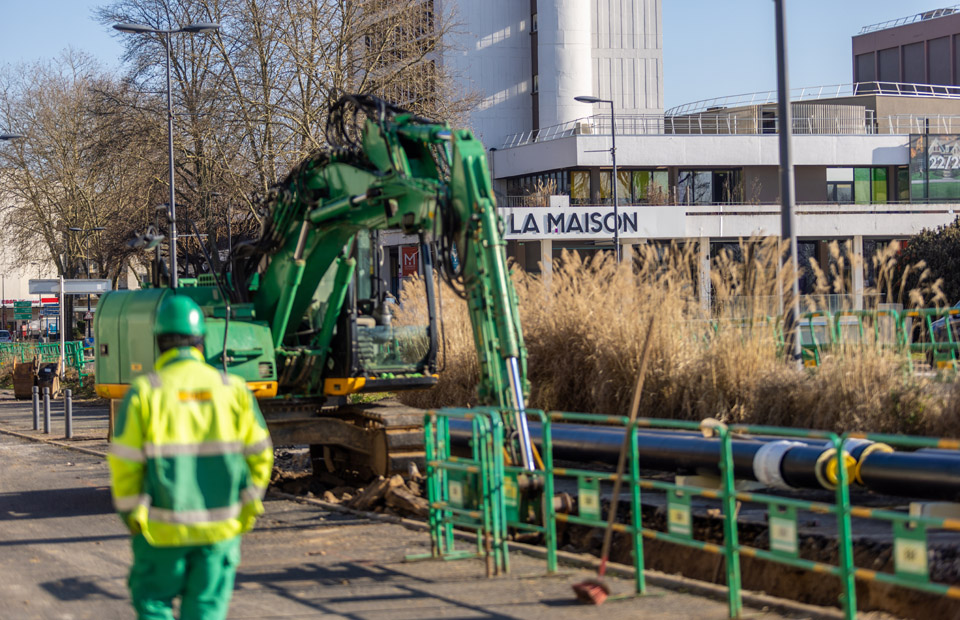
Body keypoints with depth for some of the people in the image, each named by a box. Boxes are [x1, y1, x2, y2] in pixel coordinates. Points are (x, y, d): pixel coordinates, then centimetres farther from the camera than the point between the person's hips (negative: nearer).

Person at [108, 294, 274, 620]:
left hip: (162, 528, -2)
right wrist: (249, 504, 12)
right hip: (220, 525, 2)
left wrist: (130, 511, 3)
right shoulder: (233, 389, -2)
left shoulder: (144, 392, -9)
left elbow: (125, 462, -10)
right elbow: (259, 452, 1)